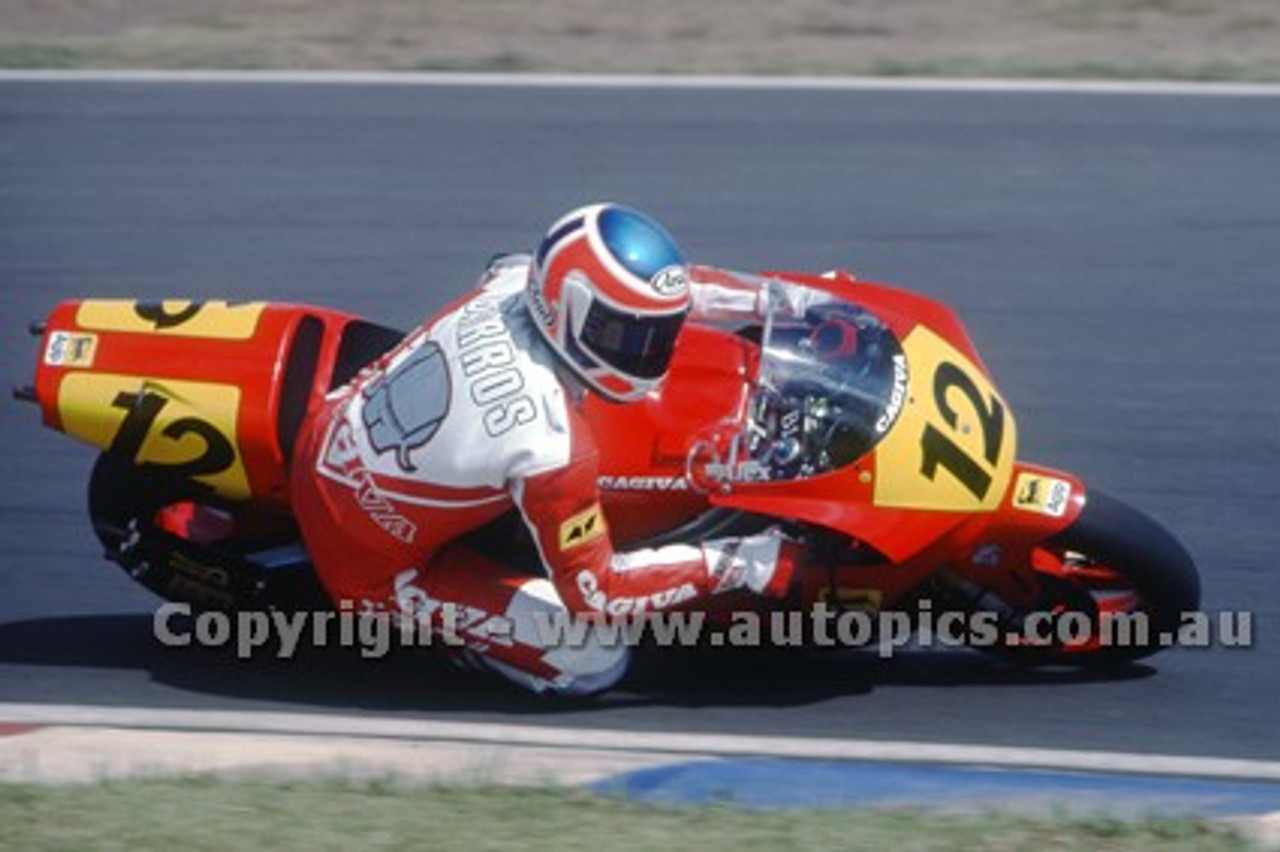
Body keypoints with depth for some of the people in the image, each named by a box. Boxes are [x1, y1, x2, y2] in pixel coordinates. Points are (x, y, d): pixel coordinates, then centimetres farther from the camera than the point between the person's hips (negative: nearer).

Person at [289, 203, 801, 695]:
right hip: (370, 569, -8)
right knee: (594, 660, -12)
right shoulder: (550, 444, -35)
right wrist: (732, 565, -21)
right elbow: (592, 593, -24)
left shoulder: (512, 284, -15)